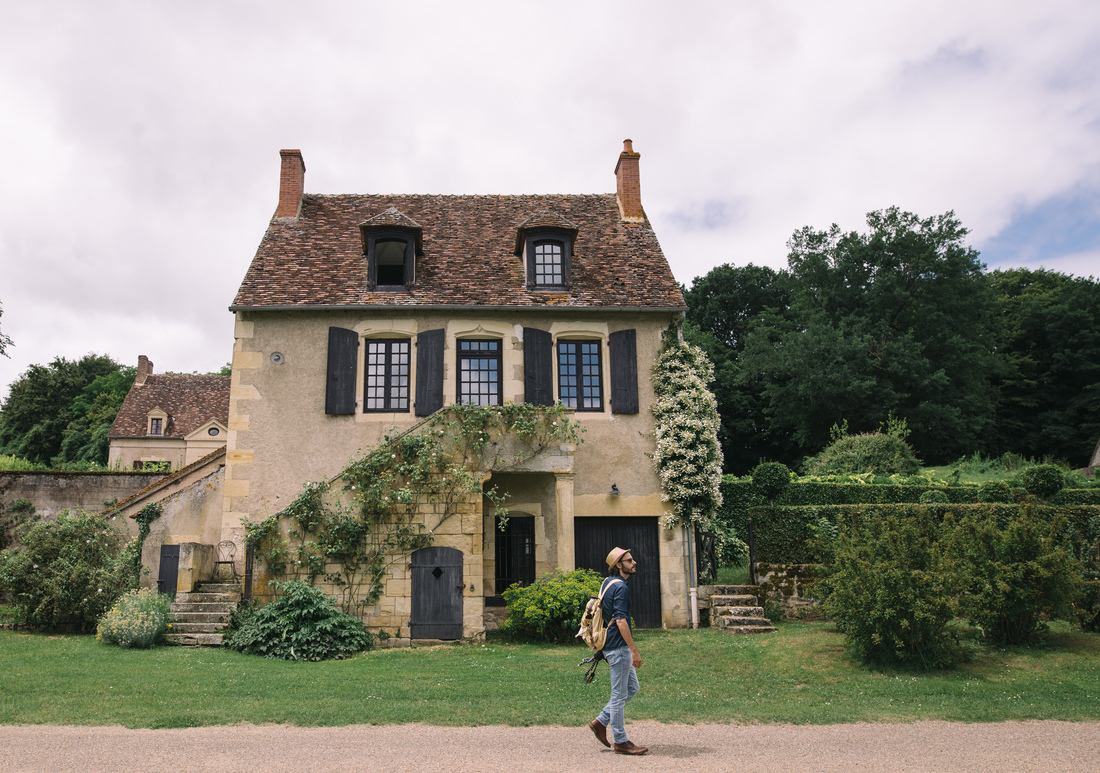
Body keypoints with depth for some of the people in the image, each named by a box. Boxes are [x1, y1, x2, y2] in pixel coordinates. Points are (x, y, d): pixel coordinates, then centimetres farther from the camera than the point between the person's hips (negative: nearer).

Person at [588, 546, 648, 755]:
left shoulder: (608, 582, 12)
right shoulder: (620, 587, -18)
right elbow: (621, 621, -23)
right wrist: (634, 651, -20)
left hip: (612, 645, 10)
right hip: (618, 646, -10)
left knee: (632, 687, 18)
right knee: (619, 695, 1)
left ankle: (601, 721, 20)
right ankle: (620, 741, 11)